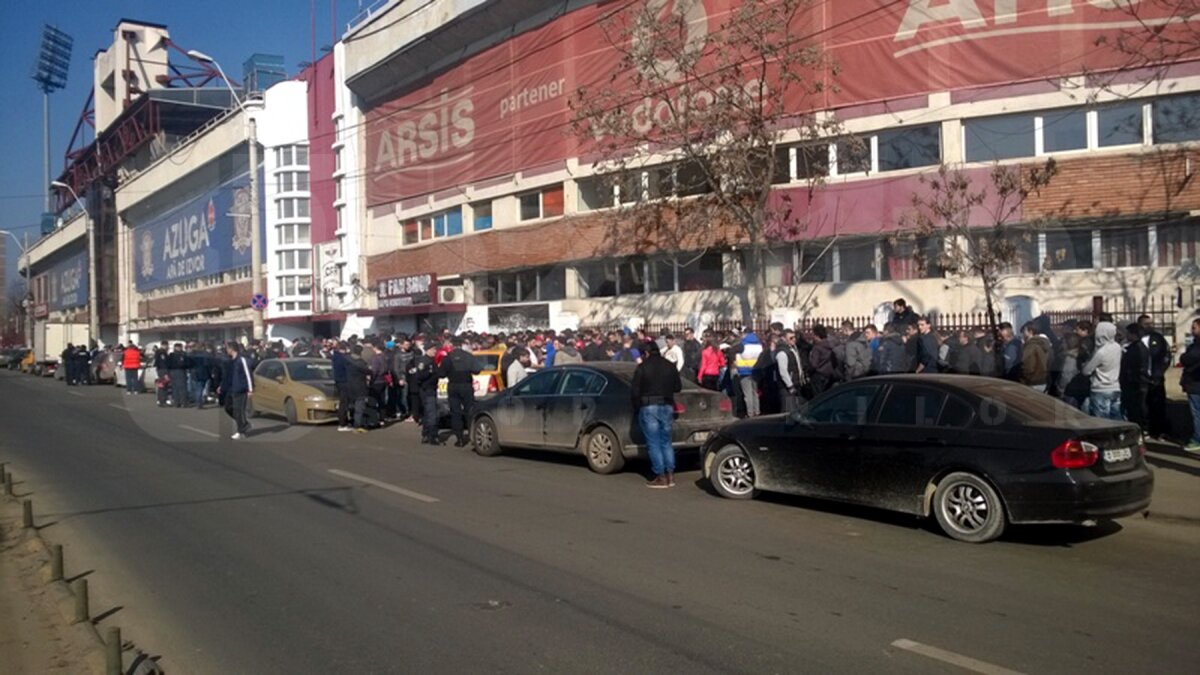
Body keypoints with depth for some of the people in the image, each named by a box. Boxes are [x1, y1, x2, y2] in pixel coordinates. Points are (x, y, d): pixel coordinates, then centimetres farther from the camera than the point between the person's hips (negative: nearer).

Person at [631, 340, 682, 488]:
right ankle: (670, 475, 12)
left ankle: (661, 477, -1)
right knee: (666, 442, 15)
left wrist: (636, 408, 4)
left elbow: (635, 390, -9)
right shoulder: (670, 366, 6)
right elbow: (678, 387, 10)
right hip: (667, 407, 5)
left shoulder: (642, 367, -7)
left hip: (649, 407, -5)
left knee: (654, 444, -1)